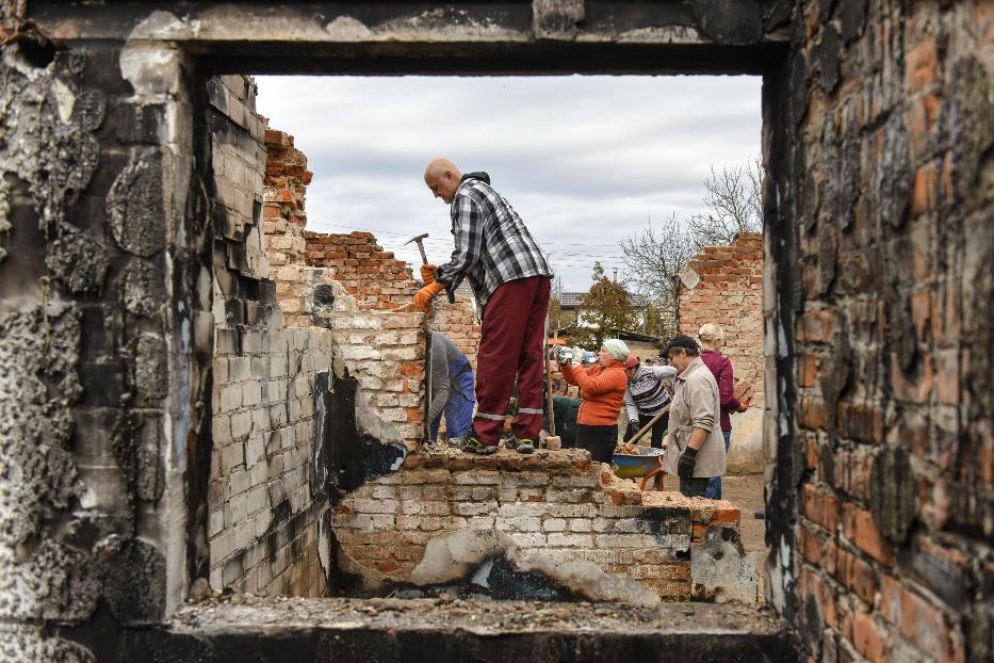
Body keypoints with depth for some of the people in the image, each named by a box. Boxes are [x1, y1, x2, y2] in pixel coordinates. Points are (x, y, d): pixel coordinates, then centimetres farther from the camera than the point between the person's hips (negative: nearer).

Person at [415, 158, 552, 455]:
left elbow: (467, 255, -10)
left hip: (511, 280, -10)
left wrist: (435, 286, -3)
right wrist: (441, 272, 22)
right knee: (529, 356, 7)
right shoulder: (484, 191, 30)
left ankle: (484, 436, -2)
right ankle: (527, 434, 8)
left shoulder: (464, 196, 0)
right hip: (539, 275, 10)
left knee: (495, 358, -5)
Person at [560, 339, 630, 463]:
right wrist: (565, 364, 2)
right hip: (584, 428, 8)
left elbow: (591, 386, -24)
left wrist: (576, 366, -12)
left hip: (601, 431, -8)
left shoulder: (617, 374, -12)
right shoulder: (597, 369, 13)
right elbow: (573, 379, 19)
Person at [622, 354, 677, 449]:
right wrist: (634, 421, -23)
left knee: (656, 444, -6)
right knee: (627, 441, 1)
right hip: (642, 414, 4)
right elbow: (630, 405, -11)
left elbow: (673, 371, -20)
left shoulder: (650, 372, -27)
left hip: (661, 412, -4)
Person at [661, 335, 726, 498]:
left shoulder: (698, 379, -17)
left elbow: (703, 423, -25)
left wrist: (690, 453, -27)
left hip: (697, 459, -11)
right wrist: (669, 438, 30)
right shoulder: (690, 377, 18)